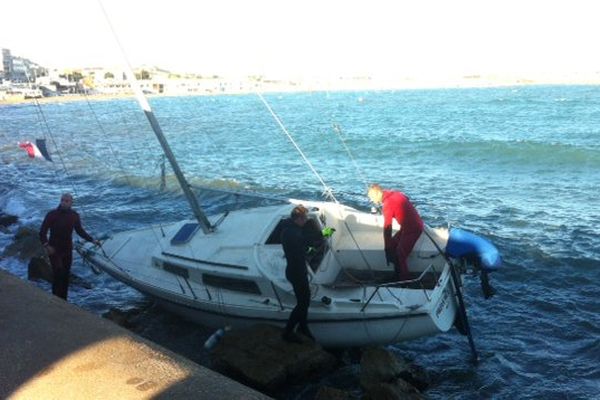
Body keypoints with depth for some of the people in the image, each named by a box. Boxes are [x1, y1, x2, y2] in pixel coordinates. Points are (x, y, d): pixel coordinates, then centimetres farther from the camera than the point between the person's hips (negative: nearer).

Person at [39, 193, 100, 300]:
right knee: (58, 273, -18)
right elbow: (42, 232, -8)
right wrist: (46, 245, -20)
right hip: (54, 250, -4)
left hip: (67, 250, 4)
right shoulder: (52, 214, -12)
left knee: (65, 275, 8)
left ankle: (63, 300, 20)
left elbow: (80, 231, 12)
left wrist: (92, 240, 5)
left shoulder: (74, 215, -1)